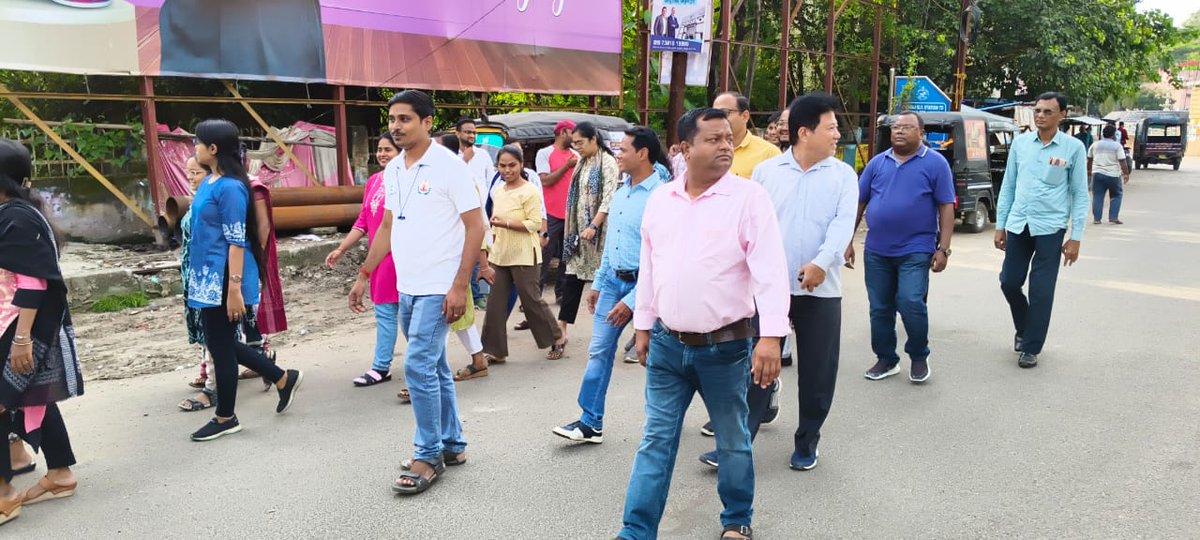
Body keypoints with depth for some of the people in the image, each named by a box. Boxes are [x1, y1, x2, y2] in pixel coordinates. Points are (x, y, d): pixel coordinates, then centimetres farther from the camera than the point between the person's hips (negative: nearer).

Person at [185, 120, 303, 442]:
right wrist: (200, 277, 23)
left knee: (221, 345, 3)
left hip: (224, 280, -10)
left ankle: (225, 418, 19)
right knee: (219, 343, 16)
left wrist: (235, 289, -22)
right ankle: (283, 379, 27)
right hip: (209, 277, 10)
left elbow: (237, 242, -20)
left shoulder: (230, 187, -17)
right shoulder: (209, 182, 11)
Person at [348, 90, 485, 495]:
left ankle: (429, 456, 6)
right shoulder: (392, 170, 9)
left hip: (438, 289, -7)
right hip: (406, 287, 7)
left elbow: (475, 227, -13)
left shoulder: (449, 166, -12)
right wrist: (364, 274, 17)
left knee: (418, 366, -8)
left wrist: (460, 286, -17)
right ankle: (452, 446, 27)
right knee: (434, 368, 14)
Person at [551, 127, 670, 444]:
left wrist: (632, 300, -20)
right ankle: (591, 423, 13)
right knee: (599, 351, 6)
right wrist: (598, 284, 18)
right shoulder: (621, 192, 9)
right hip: (614, 281, 8)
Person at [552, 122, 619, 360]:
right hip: (578, 229, 7)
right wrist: (568, 229, 12)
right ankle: (561, 330, 0)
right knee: (573, 278, 2)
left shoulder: (607, 162, -7)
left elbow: (609, 198, -16)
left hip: (598, 231, -6)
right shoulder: (582, 163, 15)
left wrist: (594, 226, -23)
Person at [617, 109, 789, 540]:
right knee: (656, 440, 9)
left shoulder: (749, 197, -9)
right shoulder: (659, 200, 5)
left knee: (733, 441, 14)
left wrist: (771, 336, -23)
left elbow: (770, 270, -15)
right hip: (667, 344, 3)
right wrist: (643, 326, 13)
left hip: (726, 346, -3)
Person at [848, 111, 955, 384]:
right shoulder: (877, 163, 8)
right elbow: (859, 203, 10)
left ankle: (919, 357, 12)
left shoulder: (935, 163, -1)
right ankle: (886, 359, 25)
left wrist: (943, 249, -9)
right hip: (876, 251, 4)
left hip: (915, 250, -4)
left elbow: (946, 208, -3)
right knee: (879, 309, 9)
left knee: (911, 303, -12)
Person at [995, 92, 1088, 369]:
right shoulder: (1020, 142, 5)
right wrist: (1000, 225, 8)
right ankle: (1023, 329, 34)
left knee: (1041, 291, 0)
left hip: (1050, 228, -3)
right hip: (1018, 225, 3)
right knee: (1009, 282, 8)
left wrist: (1076, 237, -5)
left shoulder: (1074, 148, -3)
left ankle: (1031, 347, 15)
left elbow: (1080, 194, -1)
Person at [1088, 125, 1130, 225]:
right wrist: (1126, 174, -3)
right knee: (1116, 195, 11)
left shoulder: (1095, 145, 7)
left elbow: (1089, 159, 16)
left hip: (1097, 173, 3)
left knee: (1097, 196, 5)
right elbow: (1122, 161, -9)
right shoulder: (1117, 146, -5)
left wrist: (1089, 170, 29)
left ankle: (1096, 218, 3)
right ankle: (1113, 217, 5)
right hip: (1113, 175, -3)